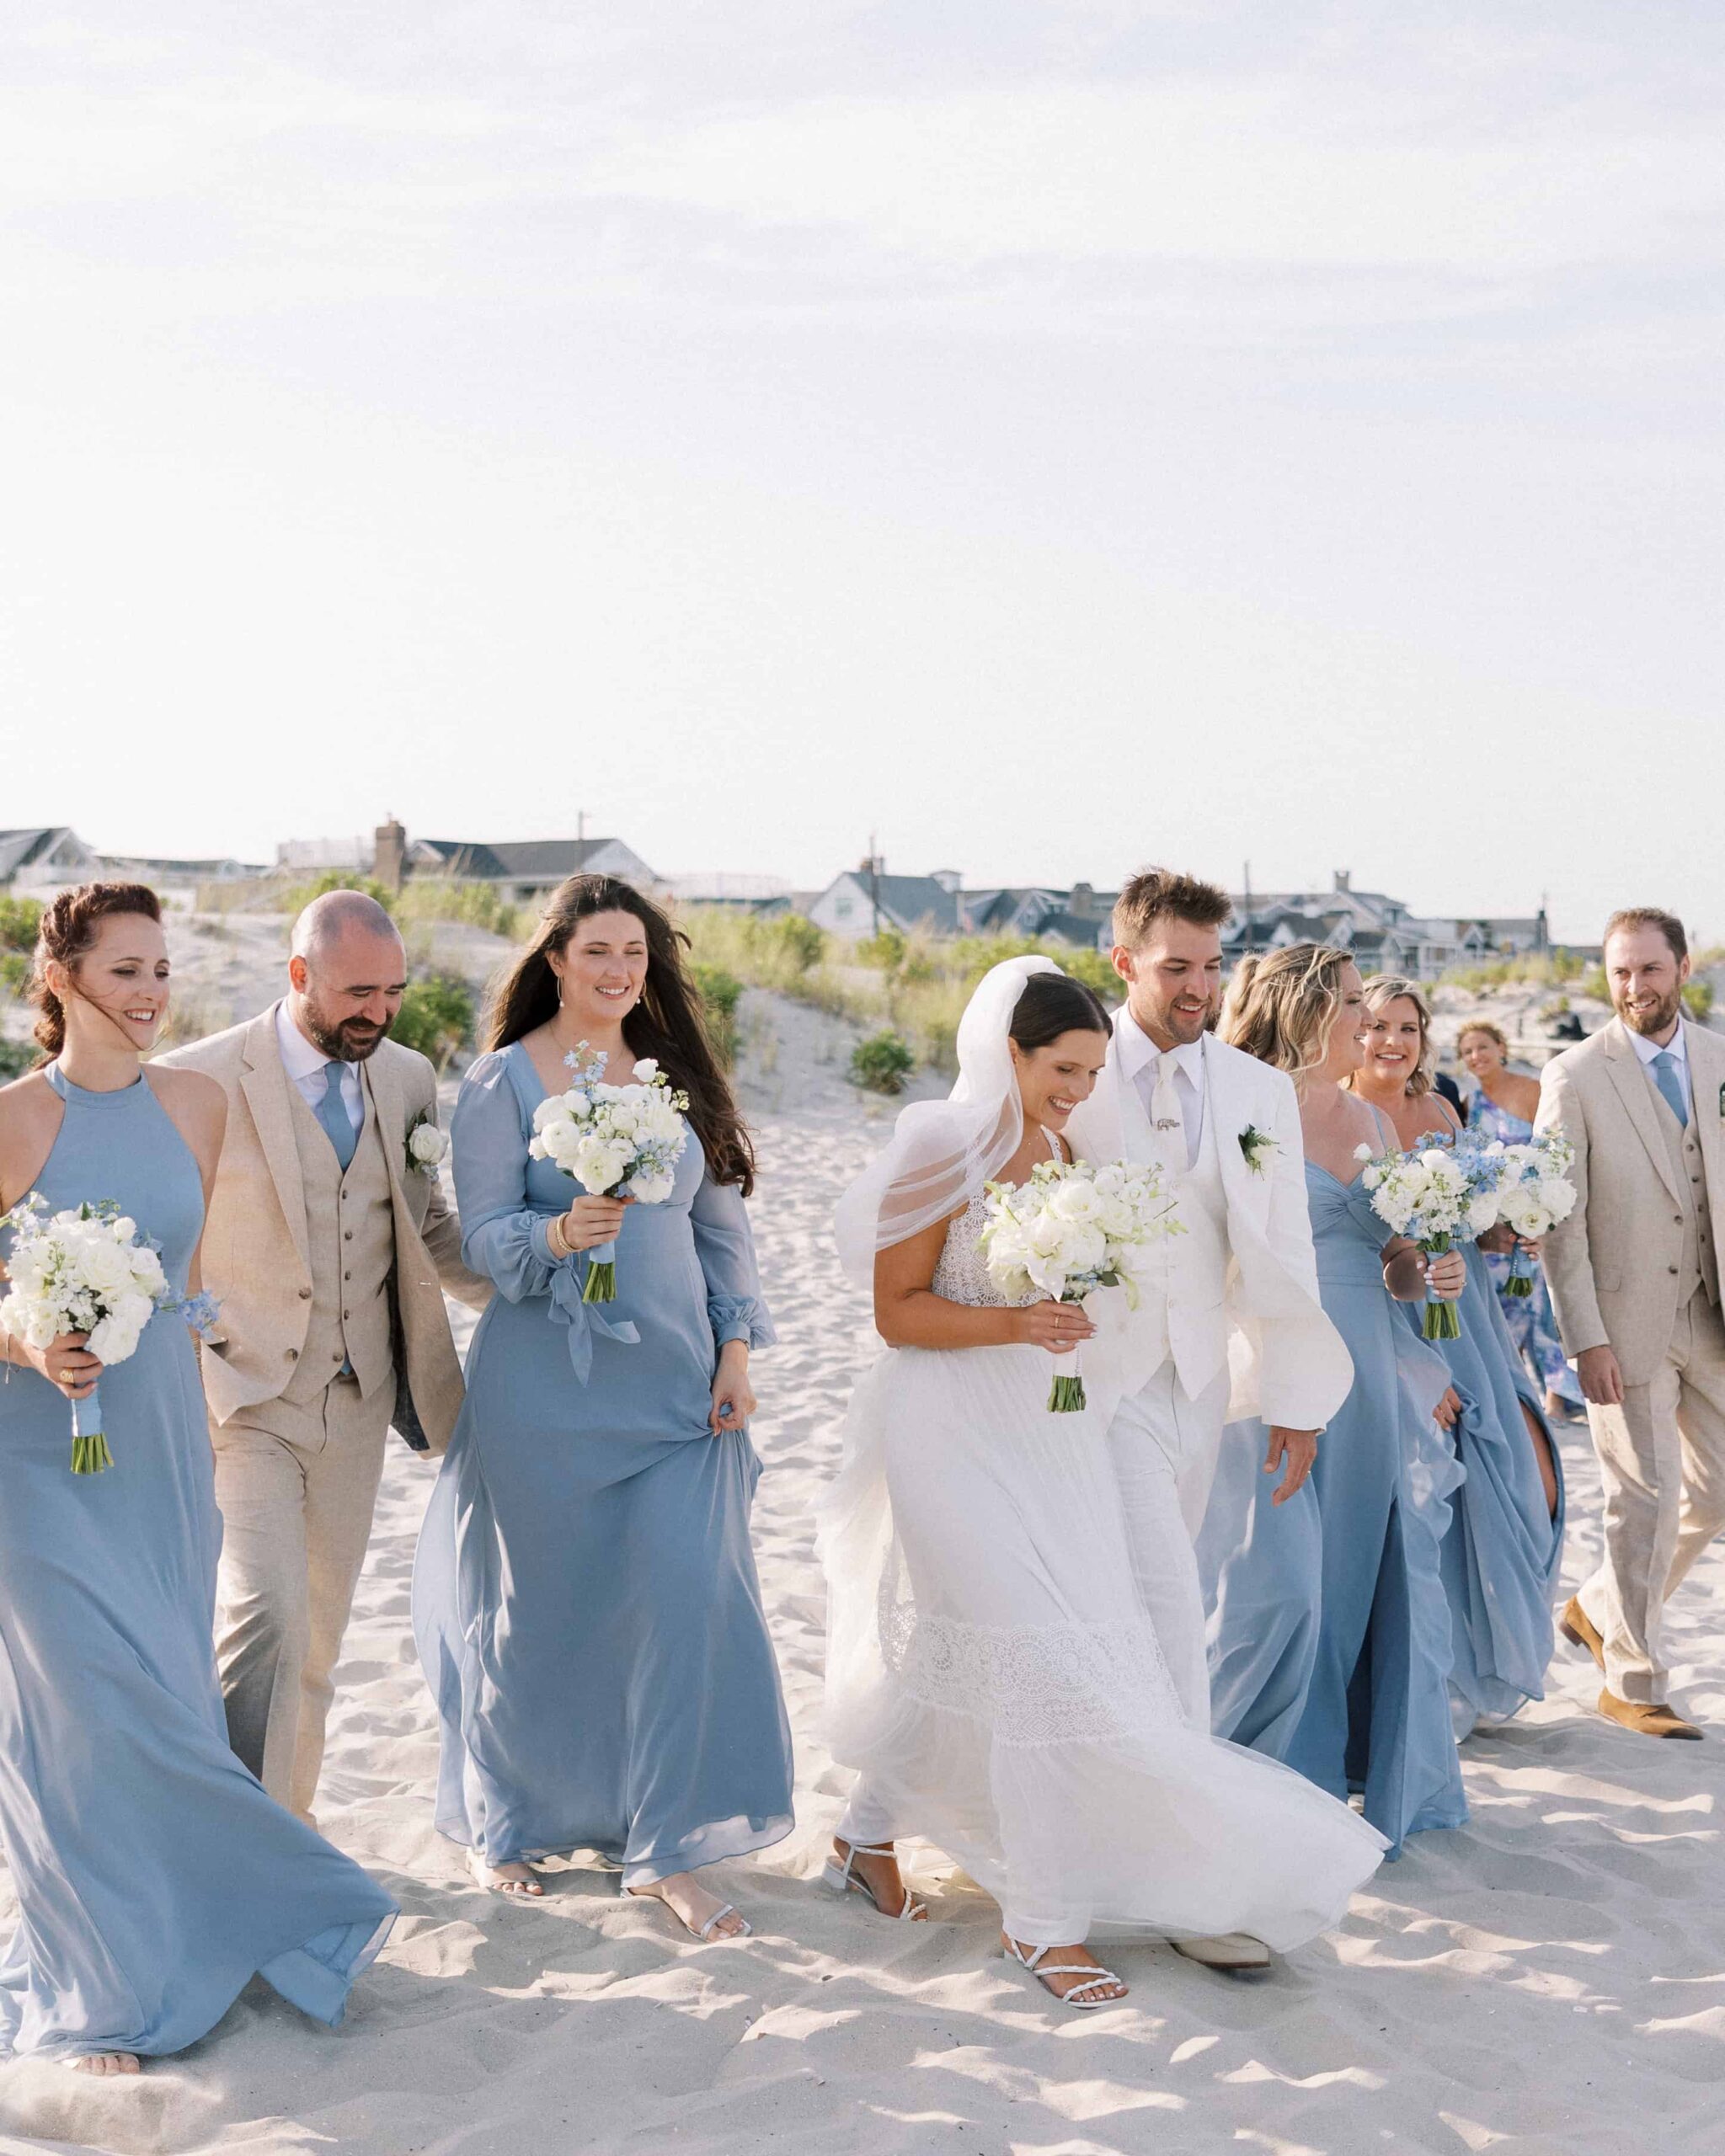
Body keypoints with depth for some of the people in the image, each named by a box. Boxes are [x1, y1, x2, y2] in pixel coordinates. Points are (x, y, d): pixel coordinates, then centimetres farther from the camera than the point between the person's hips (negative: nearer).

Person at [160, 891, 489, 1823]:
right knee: (265, 1617, -16)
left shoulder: (406, 1076, 4)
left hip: (357, 1398, 5)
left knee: (318, 1633, 14)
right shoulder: (201, 1080, -12)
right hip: (243, 1395, -5)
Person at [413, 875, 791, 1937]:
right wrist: (562, 1233, -26)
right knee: (537, 1609, 6)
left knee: (689, 1594, -6)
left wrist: (735, 1353, 3)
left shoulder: (677, 1074, 9)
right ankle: (505, 1824, 28)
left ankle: (666, 1851, 5)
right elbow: (485, 1234, -7)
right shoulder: (503, 1081, -2)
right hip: (547, 1383, -3)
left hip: (674, 1379, 3)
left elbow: (721, 1223, 11)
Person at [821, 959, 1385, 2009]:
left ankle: (870, 1837, 34)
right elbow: (897, 1309, -14)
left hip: (1049, 1435, 7)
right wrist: (1013, 1323, -24)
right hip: (960, 1436, -7)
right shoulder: (944, 1152, -13)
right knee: (1037, 1657, -10)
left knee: (949, 1653, 15)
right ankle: (1042, 1914, -1)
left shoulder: (1063, 1153, 8)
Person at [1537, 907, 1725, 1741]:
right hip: (1625, 1320, -5)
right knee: (1645, 1499, 0)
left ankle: (1601, 1608, 32)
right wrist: (1585, 1340, -15)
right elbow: (1559, 1219, -10)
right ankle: (1633, 1682, 15)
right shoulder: (1573, 1076, -8)